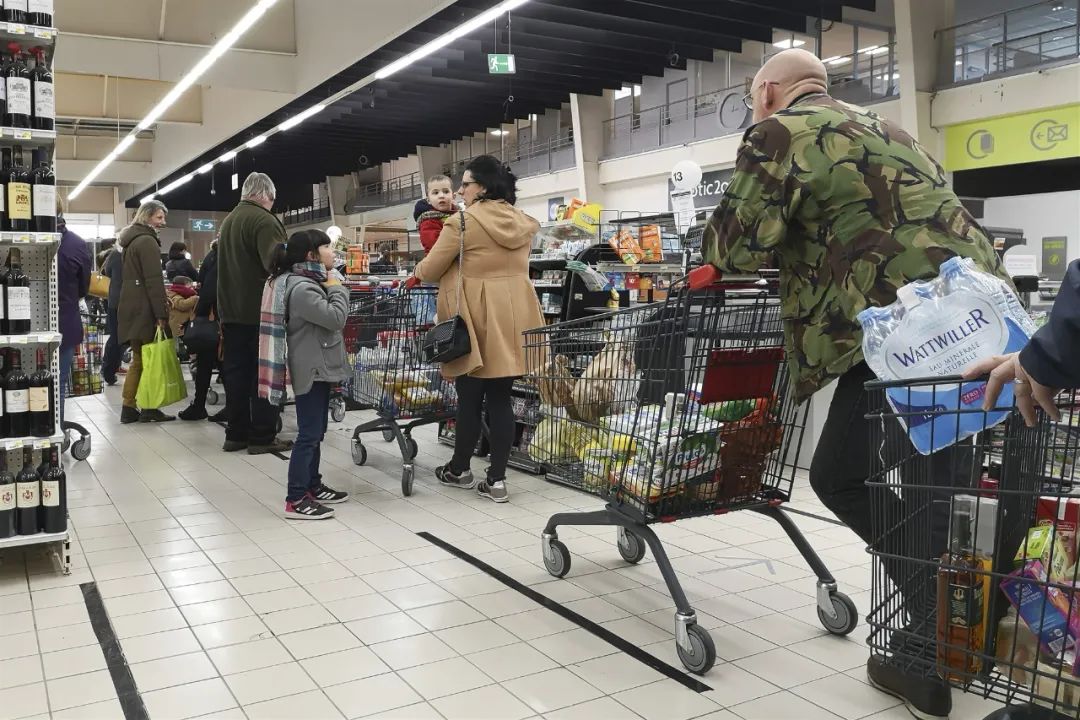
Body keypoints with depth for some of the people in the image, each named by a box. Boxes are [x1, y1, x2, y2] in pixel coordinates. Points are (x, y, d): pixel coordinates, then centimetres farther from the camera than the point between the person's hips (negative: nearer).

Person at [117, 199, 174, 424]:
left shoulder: (131, 239, 19)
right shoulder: (147, 241, -12)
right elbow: (154, 280, -18)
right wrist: (161, 314, -19)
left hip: (131, 306, 10)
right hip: (144, 309, -10)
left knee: (139, 358, 12)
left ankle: (129, 409, 13)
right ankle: (149, 409, 0)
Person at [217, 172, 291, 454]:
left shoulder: (228, 220, 17)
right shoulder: (263, 220, -13)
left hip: (231, 311, 8)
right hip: (260, 312, -8)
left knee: (236, 371, 11)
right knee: (264, 374, -2)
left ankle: (236, 434, 16)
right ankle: (262, 437, 2)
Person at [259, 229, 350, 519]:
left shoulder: (310, 281, 14)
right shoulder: (301, 288, -20)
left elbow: (331, 320, 18)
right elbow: (336, 318, -23)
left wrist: (331, 286, 6)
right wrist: (337, 288, -10)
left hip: (319, 367, 11)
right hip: (311, 369, -11)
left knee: (316, 432, 17)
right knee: (308, 434, -8)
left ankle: (312, 486, 28)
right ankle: (295, 500, -3)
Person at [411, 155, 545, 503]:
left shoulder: (463, 221, -10)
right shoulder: (522, 222, 9)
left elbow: (430, 270, -2)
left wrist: (415, 273, 18)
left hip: (475, 320, -5)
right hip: (511, 317, 5)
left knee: (470, 398, 6)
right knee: (500, 399, 6)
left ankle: (459, 470, 22)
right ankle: (497, 479, 8)